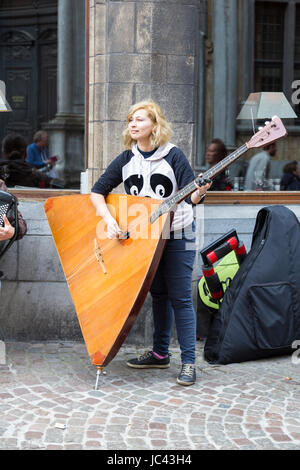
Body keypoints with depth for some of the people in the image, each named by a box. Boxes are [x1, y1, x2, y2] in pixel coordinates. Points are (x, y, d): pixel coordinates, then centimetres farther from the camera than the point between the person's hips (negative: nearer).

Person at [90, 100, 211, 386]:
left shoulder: (173, 156, -9)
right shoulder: (126, 159, 3)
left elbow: (190, 195, -11)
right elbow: (98, 191, 2)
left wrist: (198, 194, -35)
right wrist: (108, 219, -14)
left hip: (177, 235, -5)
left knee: (180, 297, -6)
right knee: (158, 294, 14)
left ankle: (188, 362, -2)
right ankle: (160, 354, 24)